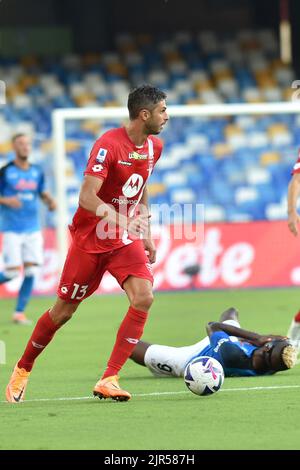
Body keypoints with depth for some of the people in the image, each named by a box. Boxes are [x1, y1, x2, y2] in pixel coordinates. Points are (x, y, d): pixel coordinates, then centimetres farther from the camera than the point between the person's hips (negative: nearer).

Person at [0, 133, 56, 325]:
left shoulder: (37, 172, 8)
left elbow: (43, 193, 20)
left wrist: (50, 201, -1)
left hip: (33, 230, 4)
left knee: (32, 271, -4)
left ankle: (20, 312, 5)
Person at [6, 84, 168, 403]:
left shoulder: (154, 147, 2)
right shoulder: (108, 144, -22)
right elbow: (86, 197, -30)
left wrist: (146, 234, 18)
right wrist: (112, 215, -46)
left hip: (126, 239, 5)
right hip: (90, 237, -5)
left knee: (143, 298, -18)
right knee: (64, 310, 5)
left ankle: (108, 380, -14)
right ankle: (22, 369, 30)